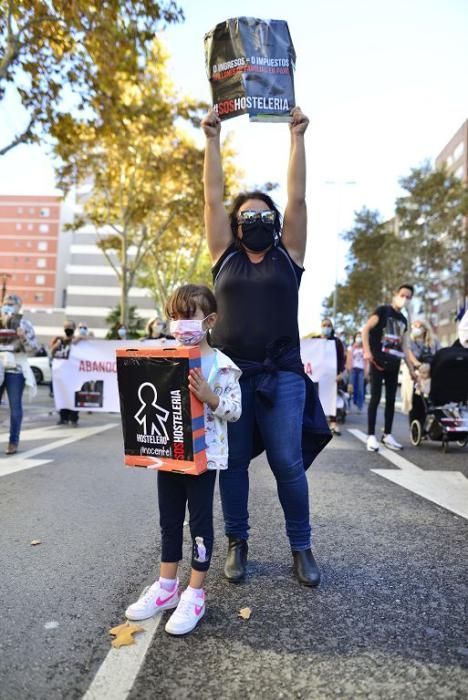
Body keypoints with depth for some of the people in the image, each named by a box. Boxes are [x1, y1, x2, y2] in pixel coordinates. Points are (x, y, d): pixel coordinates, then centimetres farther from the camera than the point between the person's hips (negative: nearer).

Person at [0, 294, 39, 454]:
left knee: (15, 406, 0)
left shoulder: (24, 325, 1)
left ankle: (13, 442, 6)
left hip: (16, 370, -3)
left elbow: (33, 349, -1)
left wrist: (23, 338, -18)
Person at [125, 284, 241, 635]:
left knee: (200, 521, 7)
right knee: (169, 520, 17)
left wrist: (209, 396, -26)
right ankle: (166, 586, 33)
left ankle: (195, 594, 21)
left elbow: (235, 409, -11)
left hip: (203, 455, -5)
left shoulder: (221, 365, -10)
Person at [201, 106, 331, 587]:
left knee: (288, 464, 0)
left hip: (282, 376, -1)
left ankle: (301, 547, 18)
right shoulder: (226, 256, 12)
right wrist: (213, 140, 9)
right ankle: (237, 543, 25)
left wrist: (296, 137, 7)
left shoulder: (288, 256, 10)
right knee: (232, 463, 8)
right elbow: (212, 198, 9)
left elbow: (297, 197, 6)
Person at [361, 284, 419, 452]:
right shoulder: (383, 310, -1)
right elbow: (366, 329, -10)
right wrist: (367, 351, -21)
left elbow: (404, 346, 19)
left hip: (394, 364, 6)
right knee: (375, 398, -6)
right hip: (378, 362, -6)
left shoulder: (403, 320, 18)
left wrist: (411, 368, 15)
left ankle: (387, 435, 15)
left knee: (391, 400, 7)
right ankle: (371, 436, -3)